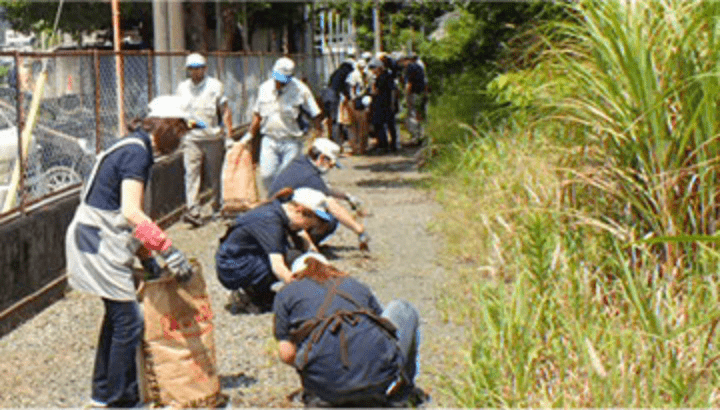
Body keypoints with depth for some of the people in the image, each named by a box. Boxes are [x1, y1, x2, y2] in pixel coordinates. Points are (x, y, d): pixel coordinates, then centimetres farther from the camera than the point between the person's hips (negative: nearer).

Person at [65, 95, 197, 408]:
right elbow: (131, 213, -28)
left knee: (117, 315, 18)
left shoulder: (135, 148, 13)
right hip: (98, 244, -10)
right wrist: (168, 250, -27)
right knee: (128, 320, -5)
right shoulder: (136, 152, -17)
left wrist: (146, 257, 16)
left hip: (99, 241, 10)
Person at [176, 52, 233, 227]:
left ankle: (218, 206, 29)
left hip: (213, 138, -1)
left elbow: (225, 111, 3)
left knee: (216, 174, 9)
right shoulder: (182, 88, 12)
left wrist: (229, 134, -4)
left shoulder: (215, 86, 3)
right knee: (191, 174, -11)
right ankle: (193, 212, -17)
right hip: (191, 139, 1)